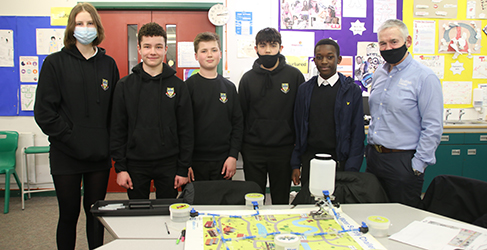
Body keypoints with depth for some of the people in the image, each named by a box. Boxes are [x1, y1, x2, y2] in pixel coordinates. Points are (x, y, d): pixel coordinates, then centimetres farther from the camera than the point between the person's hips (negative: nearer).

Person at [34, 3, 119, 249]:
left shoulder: (108, 64, 8)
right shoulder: (55, 62, 0)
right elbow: (44, 111, -6)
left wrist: (111, 143, -2)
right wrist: (70, 138, -12)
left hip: (99, 155, 2)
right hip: (66, 155, -2)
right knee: (69, 213, 8)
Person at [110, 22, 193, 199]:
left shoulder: (178, 86, 0)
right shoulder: (125, 85, 2)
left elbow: (186, 131, 0)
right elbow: (118, 130, 3)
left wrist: (183, 169, -2)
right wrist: (120, 167, -2)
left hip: (168, 165, 0)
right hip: (135, 165, 1)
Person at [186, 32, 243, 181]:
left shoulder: (229, 87, 8)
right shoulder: (188, 86, -2)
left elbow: (238, 123, 7)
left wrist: (233, 155, -2)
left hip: (223, 162, 3)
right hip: (195, 162, -2)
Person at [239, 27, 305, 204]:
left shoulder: (295, 76, 1)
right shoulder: (248, 78, 5)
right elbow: (241, 115, 8)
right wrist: (242, 146, 5)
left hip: (283, 149, -1)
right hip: (253, 150, 1)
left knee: (281, 200, 11)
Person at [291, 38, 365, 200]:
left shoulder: (352, 90, -1)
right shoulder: (304, 90, 7)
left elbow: (357, 132, -1)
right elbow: (298, 128, 9)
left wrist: (351, 170, -7)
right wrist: (295, 164, 5)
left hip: (338, 160, -2)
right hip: (309, 159, 3)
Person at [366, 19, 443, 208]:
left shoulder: (425, 77, -10)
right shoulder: (378, 75, 11)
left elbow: (433, 128, -12)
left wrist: (418, 166, -14)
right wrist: (370, 148, 14)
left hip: (402, 160, -6)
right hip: (373, 156, 6)